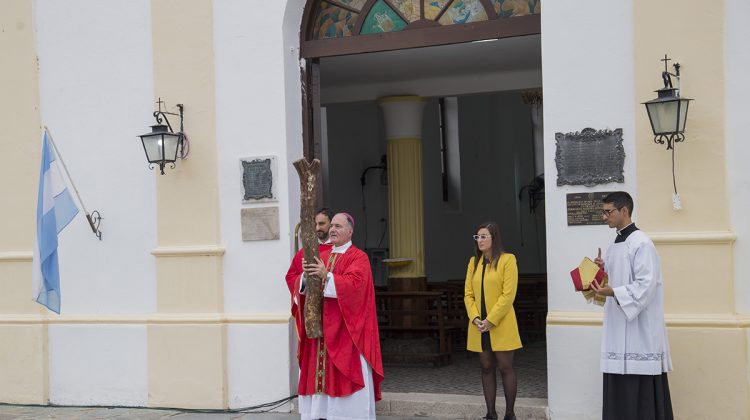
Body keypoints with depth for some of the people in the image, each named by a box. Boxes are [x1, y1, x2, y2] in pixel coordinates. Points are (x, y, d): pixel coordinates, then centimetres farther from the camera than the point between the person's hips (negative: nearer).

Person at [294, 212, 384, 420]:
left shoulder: (358, 257, -3)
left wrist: (327, 276, -28)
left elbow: (354, 284, -20)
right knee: (320, 371, 4)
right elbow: (301, 287, 7)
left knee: (346, 376, -5)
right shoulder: (321, 257, 15)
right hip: (320, 328, 6)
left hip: (345, 328, -6)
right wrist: (306, 276, -15)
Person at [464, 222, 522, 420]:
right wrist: (475, 318, -7)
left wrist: (491, 320, -16)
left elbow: (508, 294, -12)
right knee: (486, 368, 9)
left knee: (505, 368, 1)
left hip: (500, 325, -5)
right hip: (479, 326, 5)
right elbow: (468, 294, 8)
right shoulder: (474, 262, 11)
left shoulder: (507, 260, -6)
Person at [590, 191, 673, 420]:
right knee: (620, 390, 9)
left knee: (641, 390, -5)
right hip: (619, 326, 9)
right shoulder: (615, 245, 15)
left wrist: (613, 292, -28)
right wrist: (604, 269, 6)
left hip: (639, 327, -9)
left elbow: (646, 285, -19)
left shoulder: (641, 243, -12)